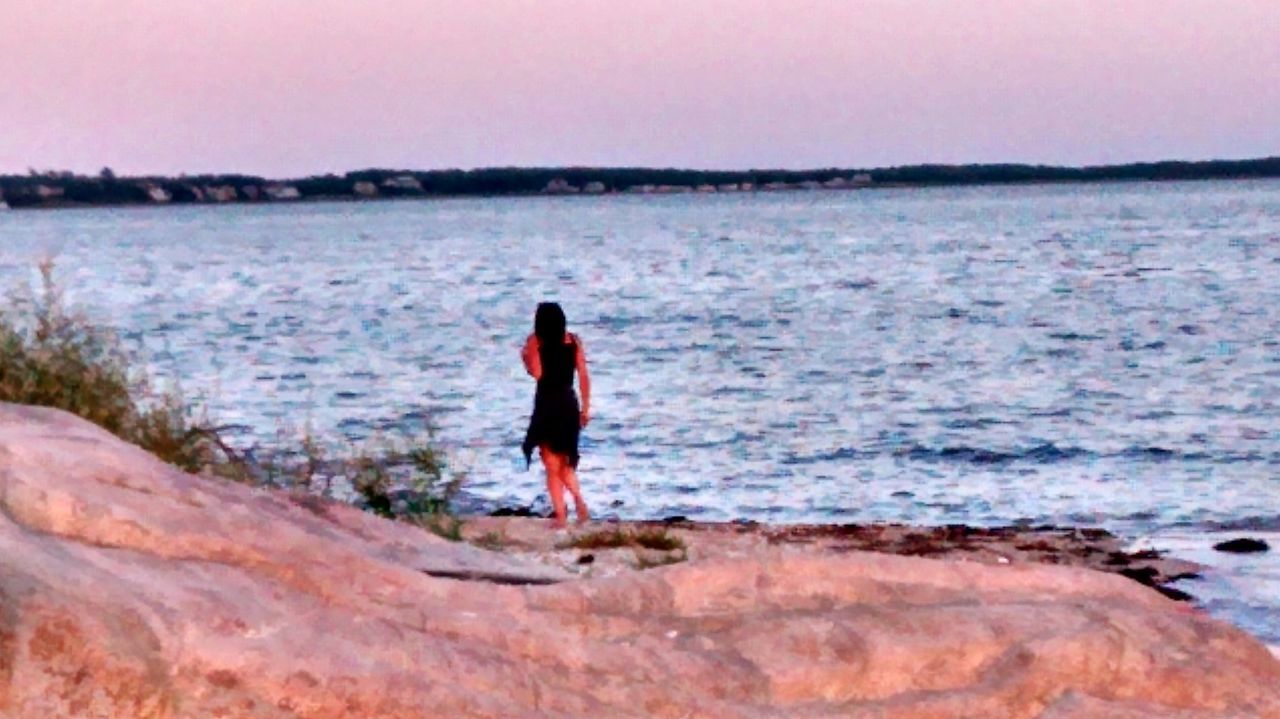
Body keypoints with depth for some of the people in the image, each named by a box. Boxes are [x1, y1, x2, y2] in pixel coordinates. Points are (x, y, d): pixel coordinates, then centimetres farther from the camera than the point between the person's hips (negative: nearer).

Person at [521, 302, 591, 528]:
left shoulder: (535, 341, -8)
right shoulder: (573, 340, 4)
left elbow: (536, 372, -18)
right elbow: (584, 376, 3)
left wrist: (524, 357, 2)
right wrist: (586, 408, 10)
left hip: (546, 405, -4)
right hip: (569, 405, 4)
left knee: (552, 466, 4)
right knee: (565, 462, 20)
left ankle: (560, 515, 1)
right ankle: (579, 501, 2)